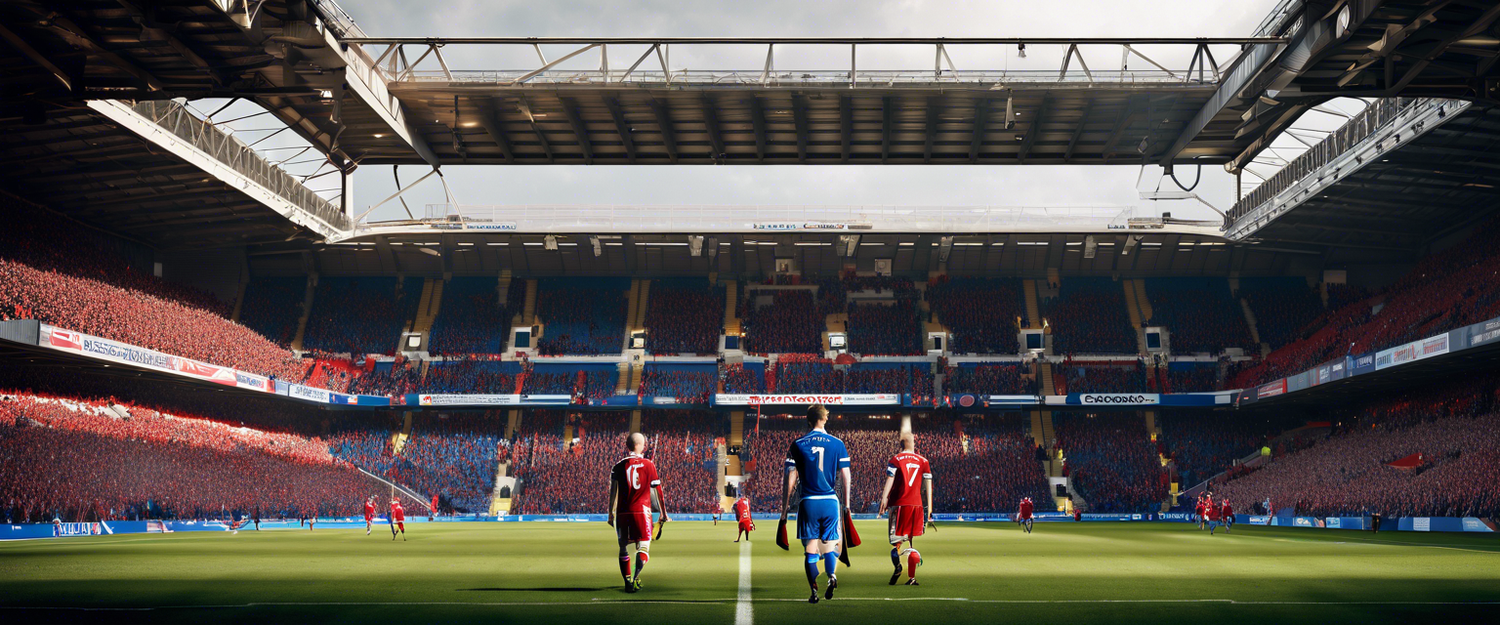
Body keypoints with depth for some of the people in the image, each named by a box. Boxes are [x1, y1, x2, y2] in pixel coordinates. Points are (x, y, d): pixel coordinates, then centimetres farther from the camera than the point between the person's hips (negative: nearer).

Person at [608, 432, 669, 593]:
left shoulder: (618, 466, 5)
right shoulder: (649, 465, 5)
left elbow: (613, 493, 3)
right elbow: (658, 491, 8)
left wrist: (611, 514, 10)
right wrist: (663, 513, 15)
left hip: (623, 512, 1)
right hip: (642, 511, -1)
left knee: (623, 548, 14)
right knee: (643, 548, 1)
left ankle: (628, 581, 11)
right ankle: (636, 575, -25)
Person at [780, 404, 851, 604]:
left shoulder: (797, 445, 1)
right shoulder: (837, 444, 4)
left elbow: (790, 480, -1)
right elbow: (846, 478, 2)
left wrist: (785, 507, 5)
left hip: (808, 502, -1)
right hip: (830, 501, 1)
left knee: (810, 549, 6)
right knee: (829, 545, 11)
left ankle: (814, 592, 2)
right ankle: (832, 575, -16)